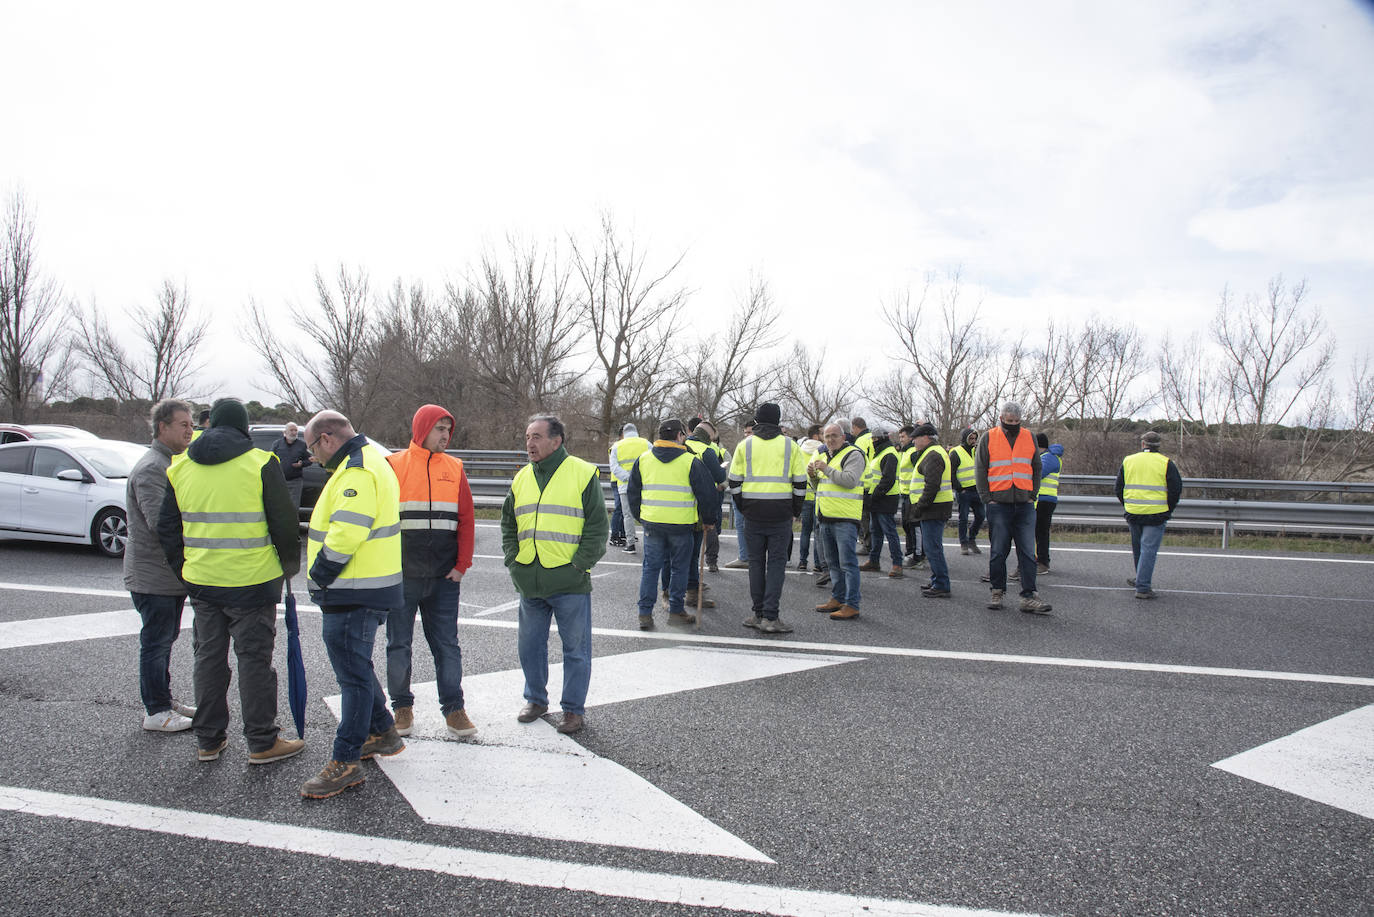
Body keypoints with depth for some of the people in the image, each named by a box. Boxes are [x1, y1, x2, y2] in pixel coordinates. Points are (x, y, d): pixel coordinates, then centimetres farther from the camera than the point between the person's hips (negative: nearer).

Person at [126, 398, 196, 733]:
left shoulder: (171, 463, 15)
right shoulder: (151, 468, -19)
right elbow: (161, 522, -28)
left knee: (164, 640, 18)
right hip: (153, 576, -10)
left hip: (172, 574, 10)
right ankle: (156, 712, 9)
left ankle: (163, 700, 30)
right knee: (156, 642, 0)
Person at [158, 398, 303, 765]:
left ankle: (208, 741, 23)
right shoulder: (260, 464, -9)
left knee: (208, 658, 14)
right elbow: (284, 523, -7)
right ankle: (262, 742, 10)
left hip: (201, 582, 5)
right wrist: (290, 564, 8)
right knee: (254, 659, 3)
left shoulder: (180, 469, 6)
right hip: (252, 582, -4)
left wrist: (183, 569, 23)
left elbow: (167, 528, 12)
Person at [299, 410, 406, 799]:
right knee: (356, 667, 22)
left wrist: (318, 576, -14)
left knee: (353, 672, -3)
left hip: (353, 595, -11)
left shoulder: (356, 472, -18)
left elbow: (345, 534, -27)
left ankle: (346, 762, 5)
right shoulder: (369, 461, 17)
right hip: (364, 590, 11)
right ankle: (383, 733, 35)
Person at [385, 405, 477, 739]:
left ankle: (453, 708, 15)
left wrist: (462, 565, -1)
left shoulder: (455, 469, 7)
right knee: (399, 645, 9)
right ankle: (402, 707, 24)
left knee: (447, 645, 6)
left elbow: (466, 520, 6)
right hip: (401, 575, -2)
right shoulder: (393, 466, -1)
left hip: (444, 577, 2)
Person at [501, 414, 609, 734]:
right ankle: (536, 699, 33)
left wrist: (580, 563, -11)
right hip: (529, 582, 5)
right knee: (530, 644, 15)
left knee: (575, 648, 4)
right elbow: (508, 524, 20)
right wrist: (513, 560, 8)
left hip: (570, 581, -5)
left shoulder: (583, 473, -5)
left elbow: (597, 526, -6)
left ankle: (574, 708, 18)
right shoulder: (521, 479, 12)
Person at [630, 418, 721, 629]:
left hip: (651, 522, 3)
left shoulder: (643, 459, 7)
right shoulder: (691, 461, -5)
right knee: (680, 568, 10)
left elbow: (633, 491, 14)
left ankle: (645, 613, 6)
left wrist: (639, 515, 26)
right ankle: (676, 610, 16)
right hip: (681, 524, -3)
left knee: (651, 566, 9)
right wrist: (709, 519, 12)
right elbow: (706, 493, -1)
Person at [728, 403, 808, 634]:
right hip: (781, 514, -1)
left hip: (753, 513, 1)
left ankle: (759, 613, 16)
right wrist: (795, 512, 12)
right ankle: (770, 617, -3)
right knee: (777, 562, 2)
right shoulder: (790, 446, 3)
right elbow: (800, 483, 3)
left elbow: (734, 481, 4)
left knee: (756, 561, 11)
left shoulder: (745, 445, 4)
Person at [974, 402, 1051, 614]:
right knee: (999, 551, 3)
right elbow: (980, 470, 4)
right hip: (999, 504, -2)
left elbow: (1036, 469, 17)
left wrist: (1032, 495, 6)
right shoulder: (988, 438, 3)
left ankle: (1028, 596, 0)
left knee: (1027, 552, -1)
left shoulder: (1029, 438, 10)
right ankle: (997, 591, 16)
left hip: (1024, 505, 2)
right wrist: (987, 499, -4)